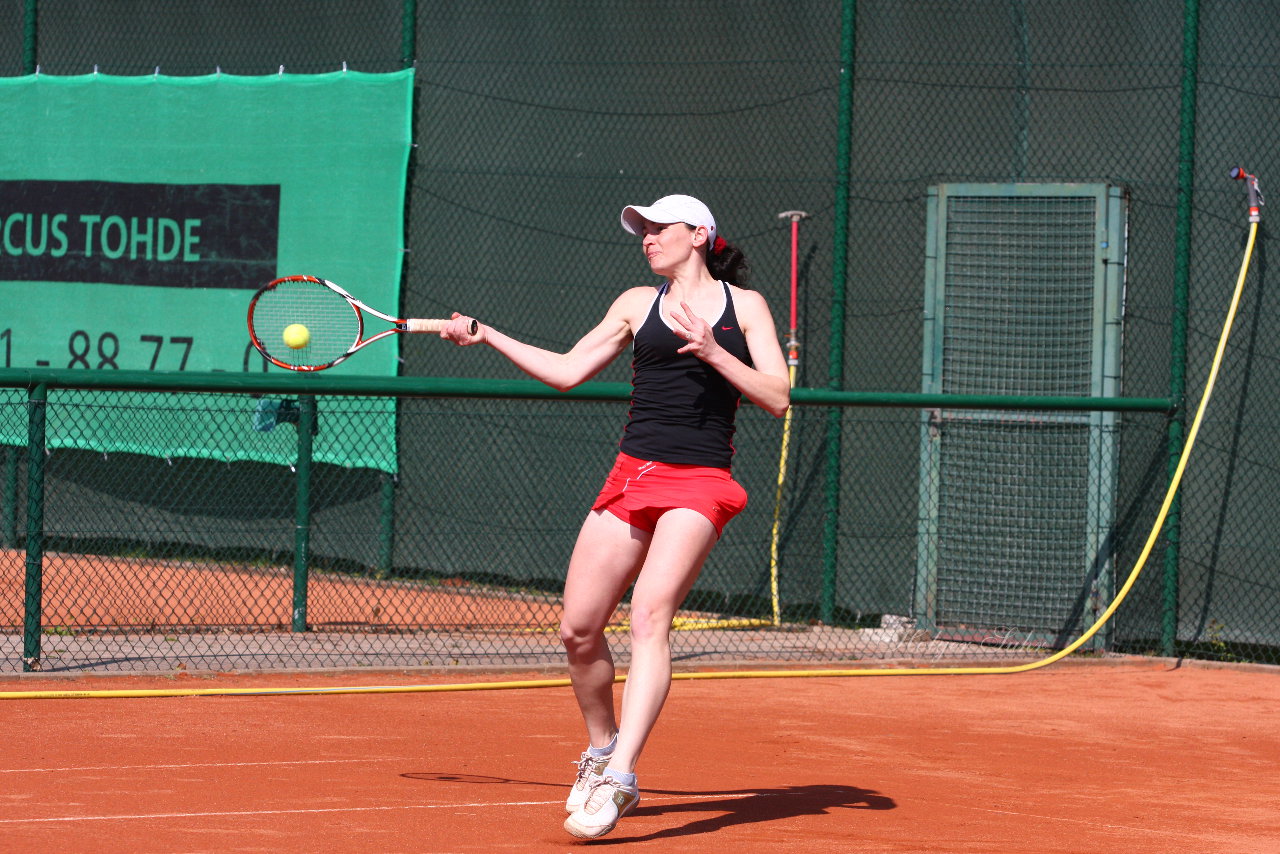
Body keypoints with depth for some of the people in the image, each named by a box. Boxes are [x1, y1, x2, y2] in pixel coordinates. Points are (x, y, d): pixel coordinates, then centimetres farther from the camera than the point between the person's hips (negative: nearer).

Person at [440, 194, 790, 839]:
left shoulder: (744, 305, 7)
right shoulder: (638, 303, 16)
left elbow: (777, 398, -1)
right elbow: (567, 371, 18)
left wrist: (711, 351, -11)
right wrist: (487, 337, 15)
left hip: (700, 483, -4)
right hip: (632, 476, 4)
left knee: (650, 615, -23)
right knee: (578, 629, -2)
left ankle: (618, 781, -29)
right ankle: (600, 753, 23)